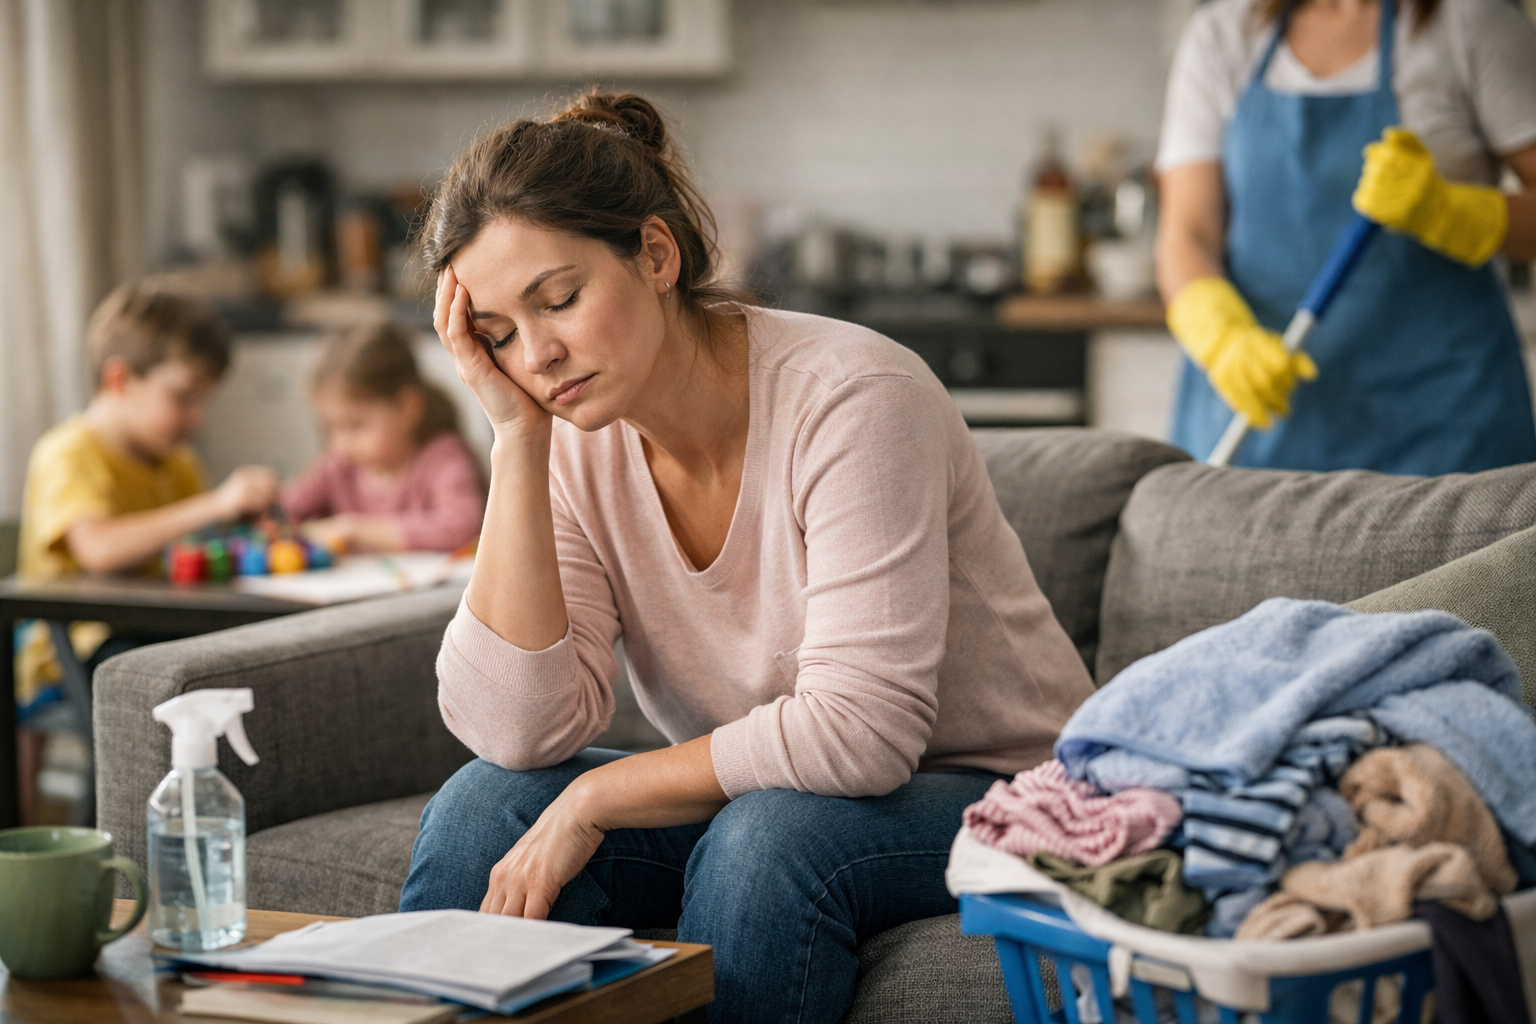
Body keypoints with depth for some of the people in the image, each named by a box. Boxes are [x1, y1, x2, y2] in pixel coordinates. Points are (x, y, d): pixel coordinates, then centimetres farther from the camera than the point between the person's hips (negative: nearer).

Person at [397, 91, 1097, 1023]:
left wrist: (595, 800, -22)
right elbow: (517, 730, -18)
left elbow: (858, 730, -28)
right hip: (750, 796, 5)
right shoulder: (577, 444, -6)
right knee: (484, 808, -16)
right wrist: (518, 438, -20)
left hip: (990, 794, -5)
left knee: (767, 837, -34)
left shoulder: (851, 397, -24)